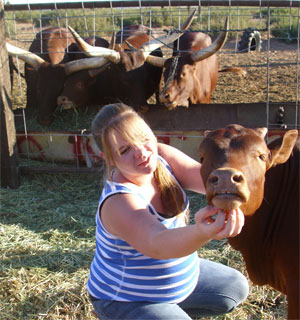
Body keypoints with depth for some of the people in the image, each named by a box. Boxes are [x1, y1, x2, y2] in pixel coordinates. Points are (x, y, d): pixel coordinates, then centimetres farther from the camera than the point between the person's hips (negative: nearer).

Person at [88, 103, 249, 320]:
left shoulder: (161, 157, -14)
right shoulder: (118, 202, -34)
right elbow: (157, 244, -49)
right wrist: (202, 233, -70)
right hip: (127, 301, -7)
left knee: (236, 288, 18)